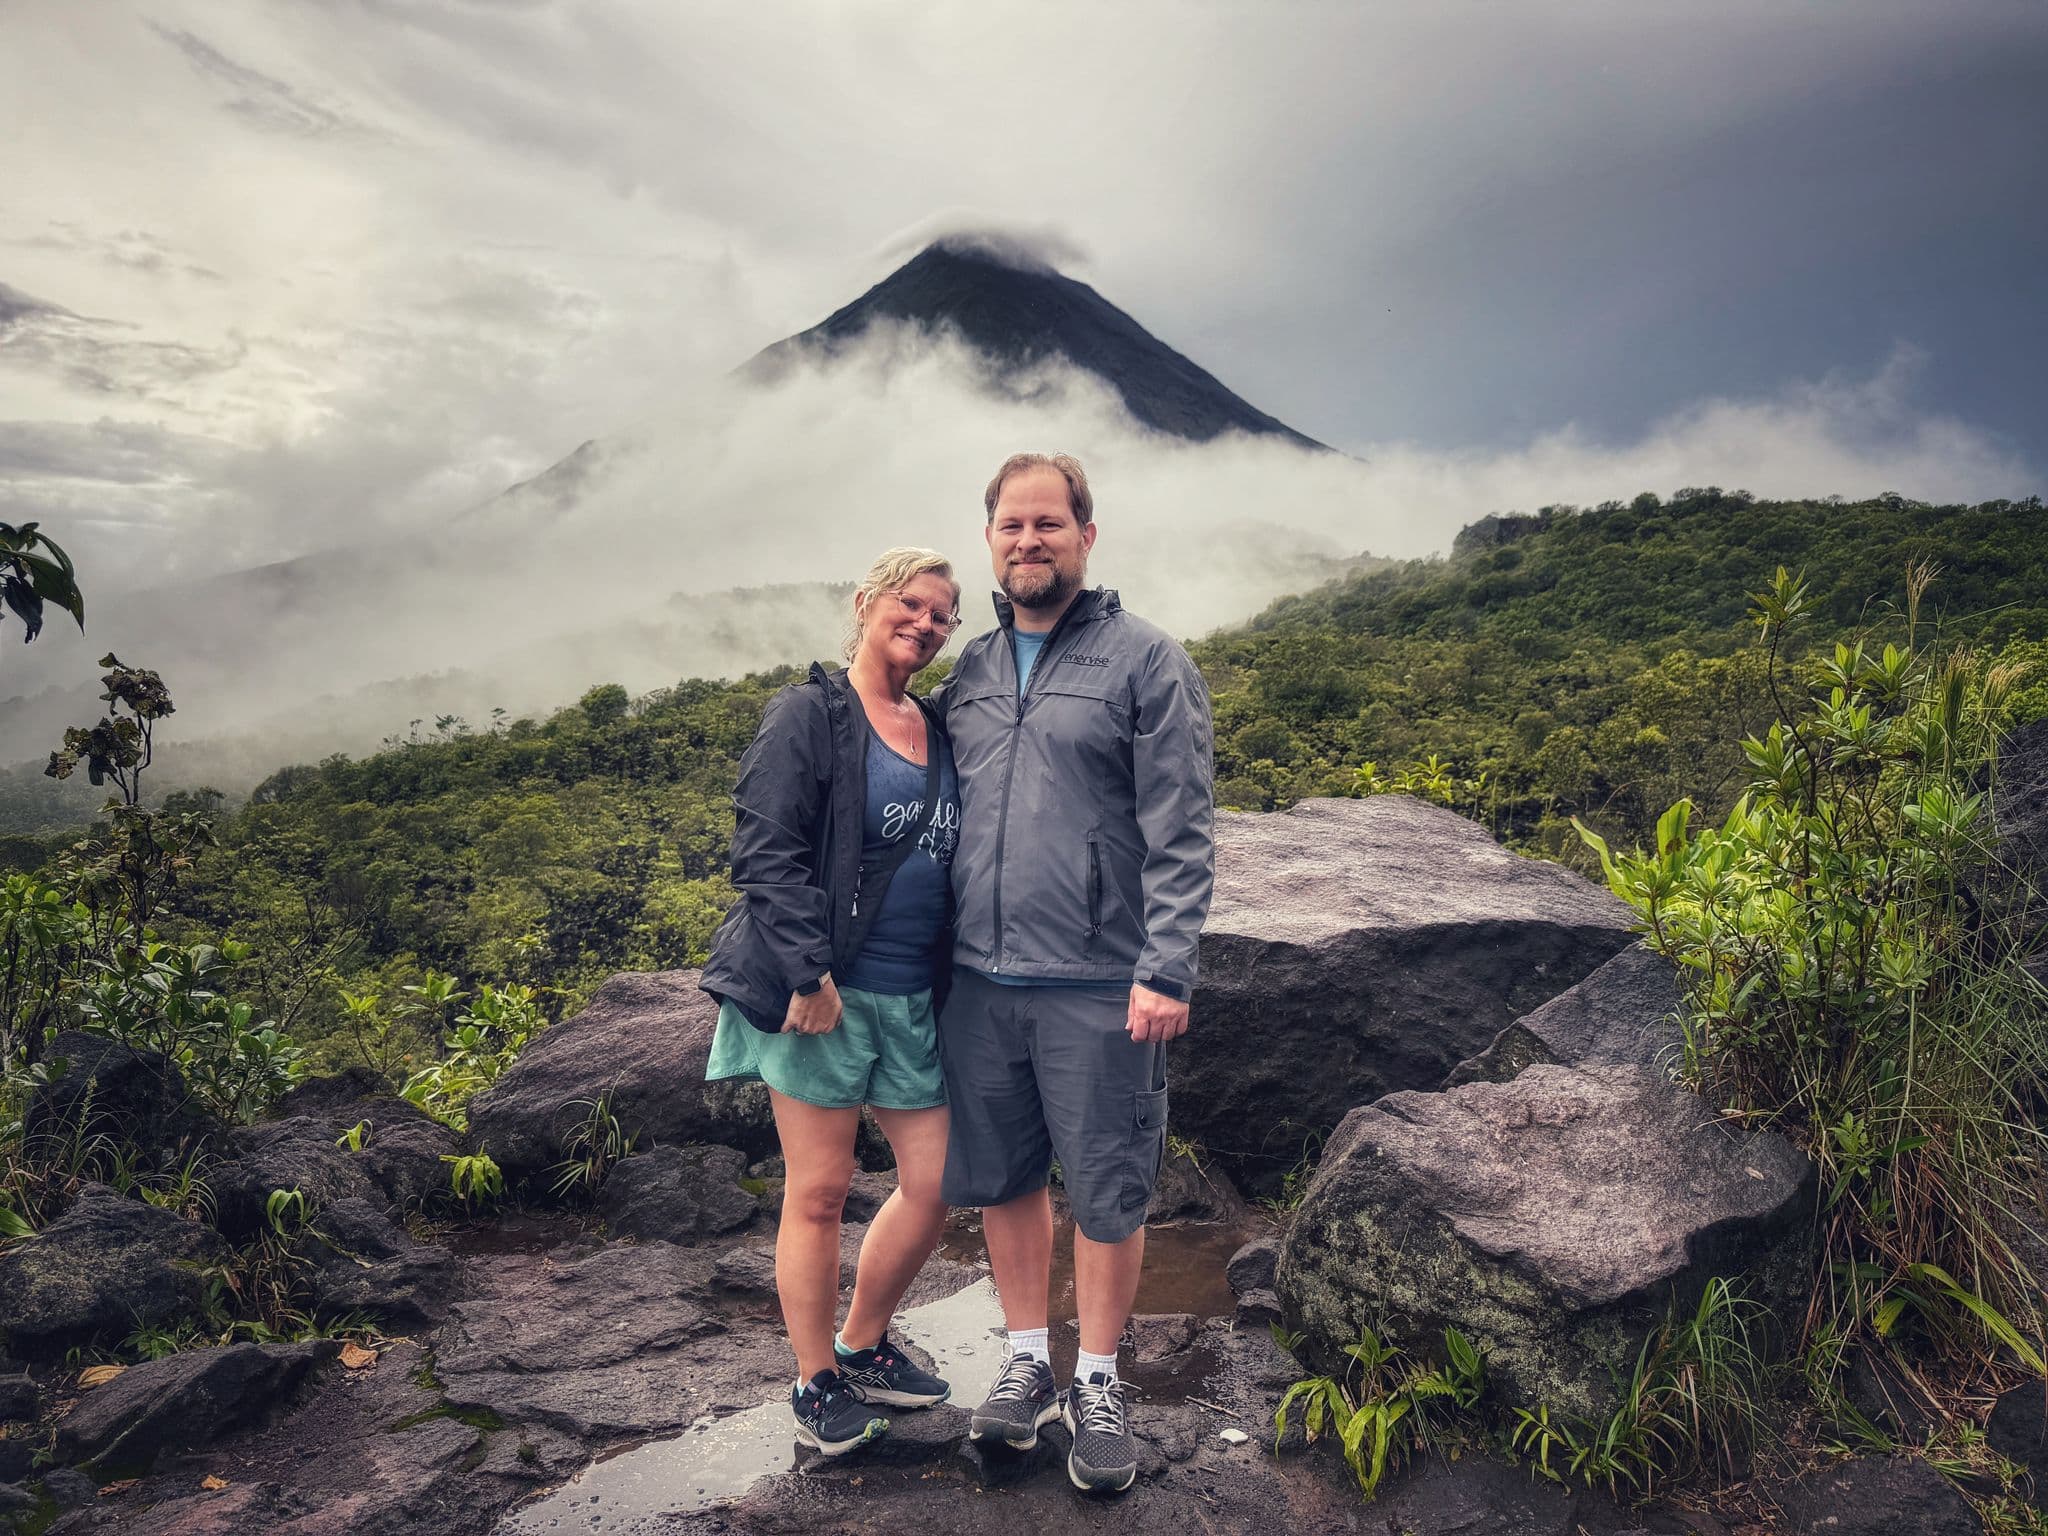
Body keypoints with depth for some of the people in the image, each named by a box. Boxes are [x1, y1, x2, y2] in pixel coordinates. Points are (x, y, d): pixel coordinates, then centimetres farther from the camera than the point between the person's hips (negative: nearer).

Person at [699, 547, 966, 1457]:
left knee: (935, 1183, 9)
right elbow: (764, 849, -15)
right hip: (819, 994, -7)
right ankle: (817, 1385, 24)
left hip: (912, 998, 7)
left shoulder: (939, 731, 14)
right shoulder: (810, 715, -7)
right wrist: (807, 970, -21)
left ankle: (864, 1347, 32)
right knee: (819, 1193, 4)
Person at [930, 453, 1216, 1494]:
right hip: (979, 980, 5)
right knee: (1001, 1181, 14)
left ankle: (1097, 1382, 27)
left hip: (1099, 987, -4)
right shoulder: (967, 673, 11)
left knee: (1105, 1191, 8)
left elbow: (1180, 834, -9)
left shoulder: (1146, 661, -4)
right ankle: (1027, 1363, 33)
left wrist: (1165, 970, -15)